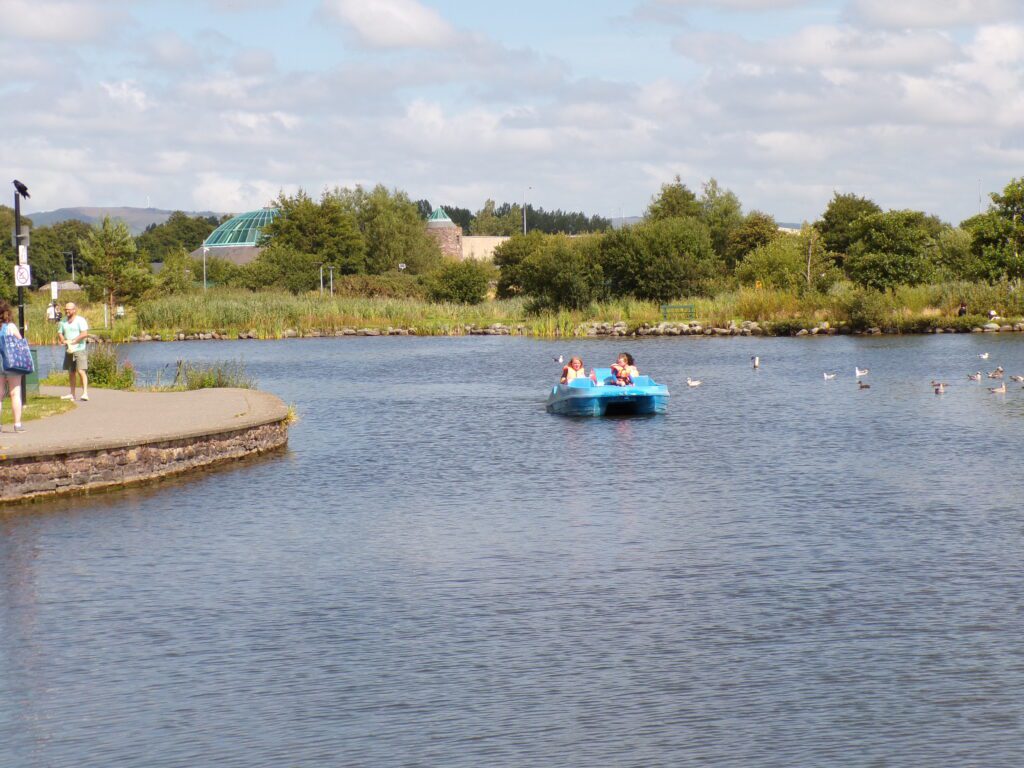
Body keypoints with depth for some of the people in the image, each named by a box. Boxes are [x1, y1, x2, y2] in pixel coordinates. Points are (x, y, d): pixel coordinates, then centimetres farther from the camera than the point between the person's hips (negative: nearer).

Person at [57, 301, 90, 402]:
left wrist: (72, 341, -16)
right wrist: (63, 340, -8)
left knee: (81, 371, -15)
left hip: (79, 349, -6)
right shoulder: (63, 322, 15)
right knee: (71, 373, 9)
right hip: (69, 351, 6)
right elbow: (59, 333, 14)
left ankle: (85, 393, -19)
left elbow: (84, 334, -14)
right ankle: (72, 394, 13)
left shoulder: (80, 320, -5)